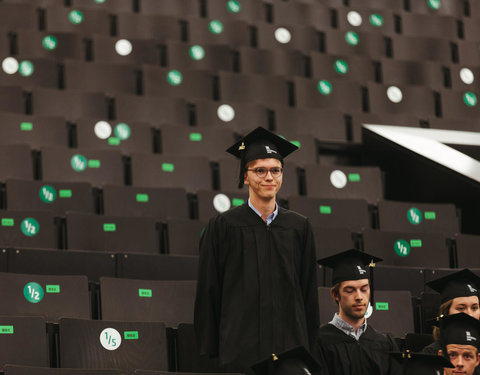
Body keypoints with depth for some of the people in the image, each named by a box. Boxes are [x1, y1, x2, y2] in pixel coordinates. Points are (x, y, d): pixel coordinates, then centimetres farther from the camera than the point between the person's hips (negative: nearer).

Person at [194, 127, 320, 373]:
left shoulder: (299, 227, 9)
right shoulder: (223, 226, 1)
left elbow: (309, 290, 11)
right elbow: (207, 292, 1)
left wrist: (311, 347, 6)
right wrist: (209, 352, -3)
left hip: (291, 348, 3)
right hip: (241, 350, -2)